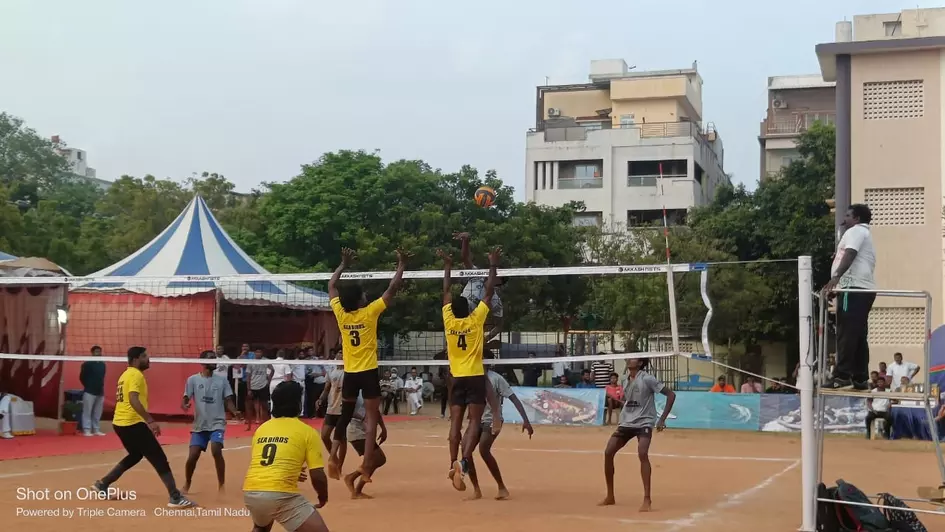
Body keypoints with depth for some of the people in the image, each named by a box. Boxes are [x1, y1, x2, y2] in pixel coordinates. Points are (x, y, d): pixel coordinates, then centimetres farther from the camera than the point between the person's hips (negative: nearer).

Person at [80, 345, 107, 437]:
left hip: (100, 392, 6)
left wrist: (101, 387, 9)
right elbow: (82, 377, -4)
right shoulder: (87, 364, -7)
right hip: (89, 392, -6)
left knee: (97, 413, 10)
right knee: (87, 412, -5)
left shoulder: (102, 364, 11)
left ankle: (96, 430, 17)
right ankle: (87, 430, -3)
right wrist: (88, 386, 0)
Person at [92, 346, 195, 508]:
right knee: (159, 459, -7)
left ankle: (102, 484, 26)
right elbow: (133, 400, -26)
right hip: (133, 423, -10)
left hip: (120, 422, 10)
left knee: (135, 455, 28)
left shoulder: (126, 375, 17)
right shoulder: (136, 375, -12)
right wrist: (150, 421, -31)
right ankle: (175, 497, -11)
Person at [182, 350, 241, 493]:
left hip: (217, 423, -1)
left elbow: (228, 401, 3)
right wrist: (184, 405, -25)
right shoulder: (193, 379, 0)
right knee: (192, 455, -3)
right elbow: (185, 399, -1)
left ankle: (221, 485, -7)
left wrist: (235, 412, -17)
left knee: (216, 451, -22)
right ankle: (187, 484, 23)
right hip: (199, 425, 1)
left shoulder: (222, 379, 2)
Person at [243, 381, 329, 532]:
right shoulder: (307, 431, 5)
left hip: (250, 492, 7)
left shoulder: (261, 428, 20)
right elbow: (317, 476, 1)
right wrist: (323, 497, 21)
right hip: (280, 494, -6)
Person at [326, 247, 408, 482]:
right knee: (371, 418, -3)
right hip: (368, 372, -5)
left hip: (349, 373, 5)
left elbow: (331, 287, 13)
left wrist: (343, 264, 21)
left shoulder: (341, 314, -2)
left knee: (345, 416, 17)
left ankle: (334, 457, 5)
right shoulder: (369, 313, -13)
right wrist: (402, 265, 1)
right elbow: (392, 289, -8)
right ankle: (365, 466, -11)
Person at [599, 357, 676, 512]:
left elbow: (671, 395, -12)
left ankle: (647, 498, -20)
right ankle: (610, 496, 11)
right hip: (626, 423, 7)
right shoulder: (626, 382, 9)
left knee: (642, 454, -28)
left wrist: (662, 419, -15)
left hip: (644, 423, -7)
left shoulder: (647, 379, -11)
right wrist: (623, 417, 14)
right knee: (608, 452, -3)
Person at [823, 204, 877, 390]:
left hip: (854, 288, -10)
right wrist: (837, 287, 31)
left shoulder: (855, 231, 0)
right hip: (864, 288, 10)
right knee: (858, 335, 8)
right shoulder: (864, 235, 31)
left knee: (846, 333, -14)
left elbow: (850, 254, -18)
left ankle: (842, 376, -20)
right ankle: (860, 379, 6)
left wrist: (836, 277, -33)